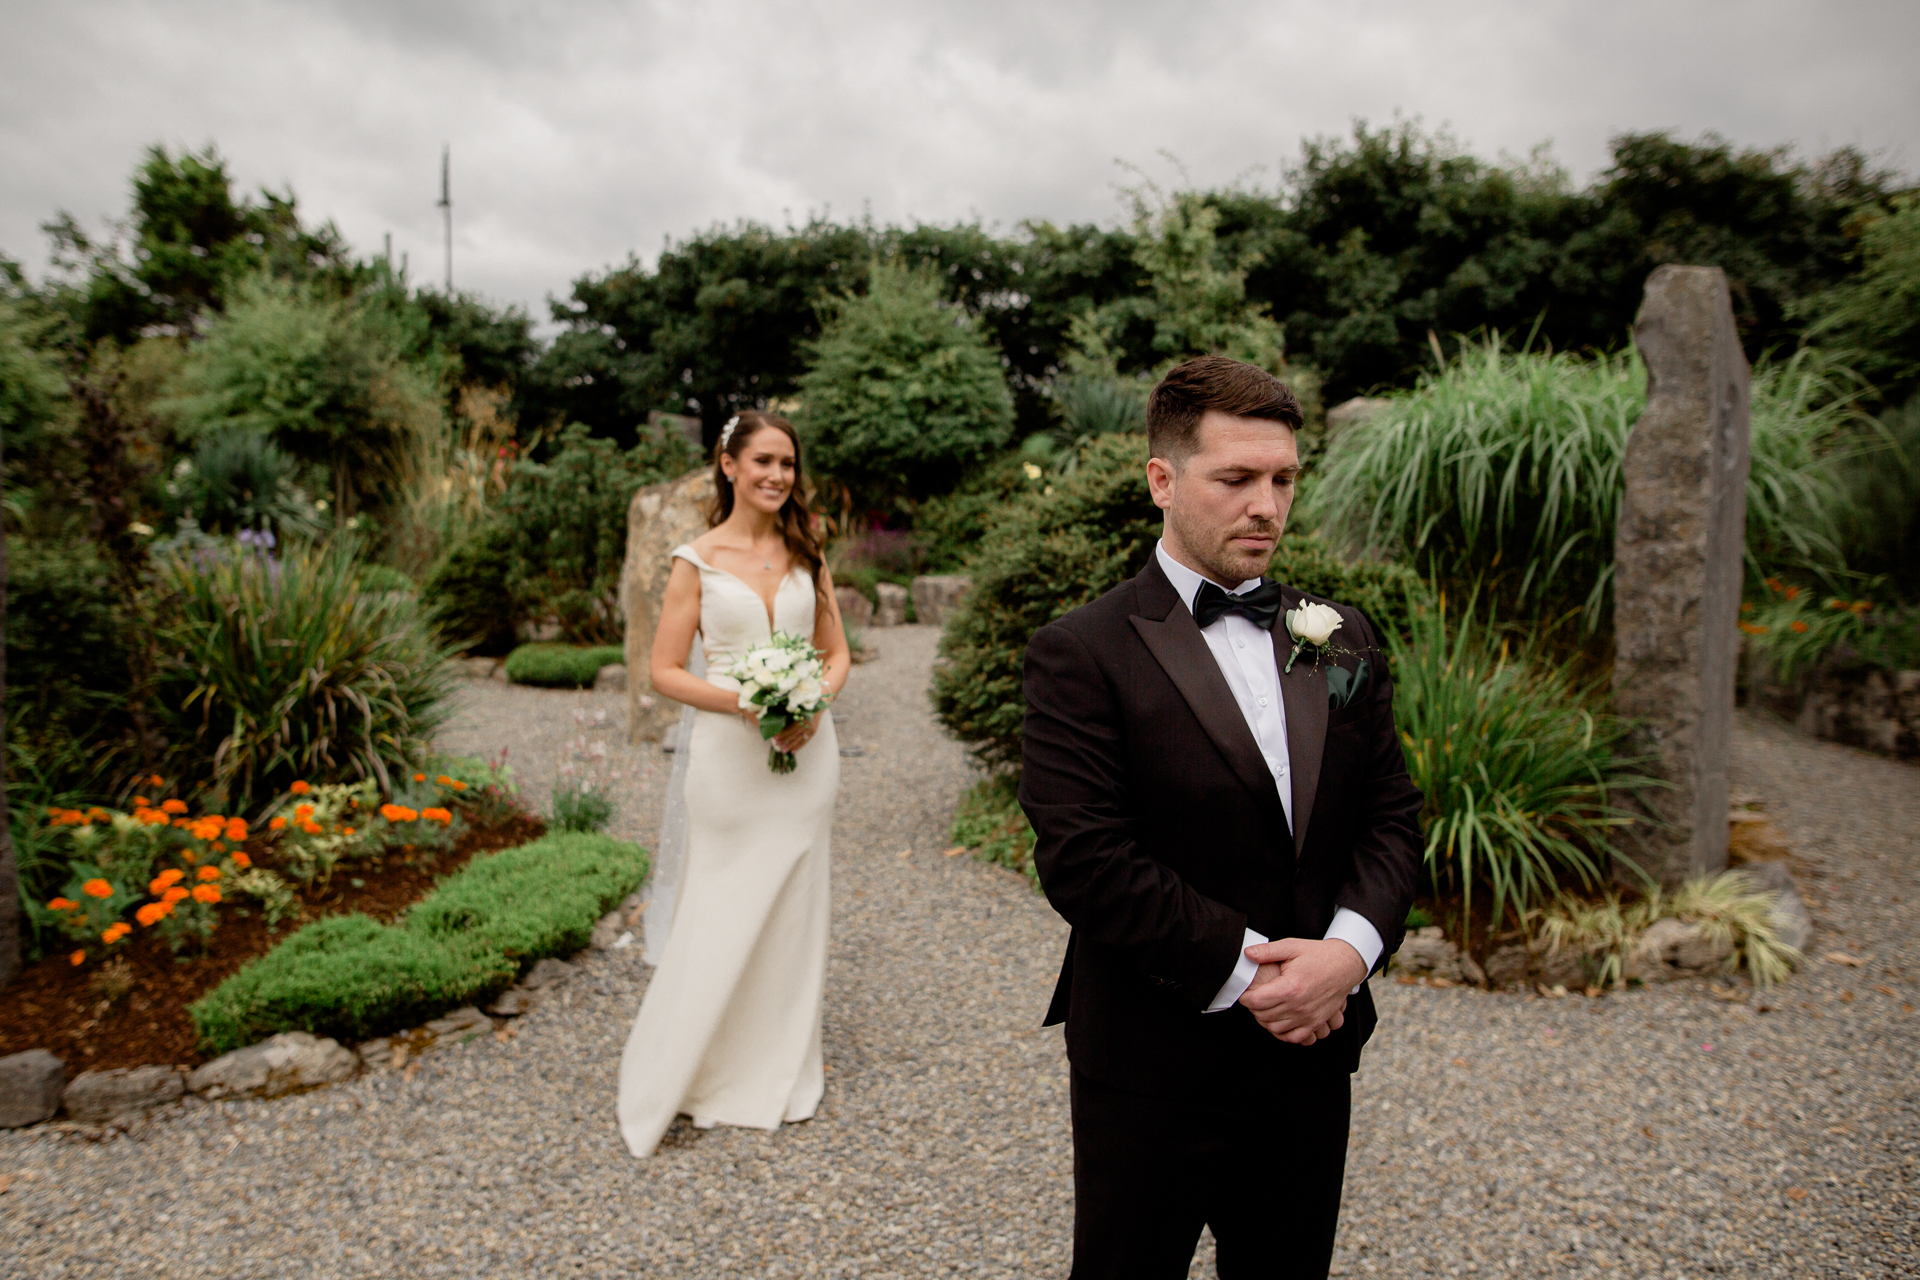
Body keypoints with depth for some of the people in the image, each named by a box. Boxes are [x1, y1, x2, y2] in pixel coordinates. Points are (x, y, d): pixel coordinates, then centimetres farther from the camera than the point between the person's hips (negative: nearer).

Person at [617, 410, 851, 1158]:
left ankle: (781, 1074, 30)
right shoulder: (698, 559, -3)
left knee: (794, 911, 12)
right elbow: (664, 671, -5)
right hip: (731, 752, -4)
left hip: (804, 750, 4)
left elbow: (837, 652, 11)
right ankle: (676, 1080, 20)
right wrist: (749, 703, -18)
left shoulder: (807, 554, 7)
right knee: (723, 916, 2)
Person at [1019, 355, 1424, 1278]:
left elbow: (1392, 813, 4)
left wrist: (1350, 947, -12)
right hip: (1153, 1071, -4)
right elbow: (1082, 858, -19)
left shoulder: (1343, 640, 5)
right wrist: (1244, 968, -18)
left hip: (1313, 1053, 5)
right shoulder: (1082, 653, -13)